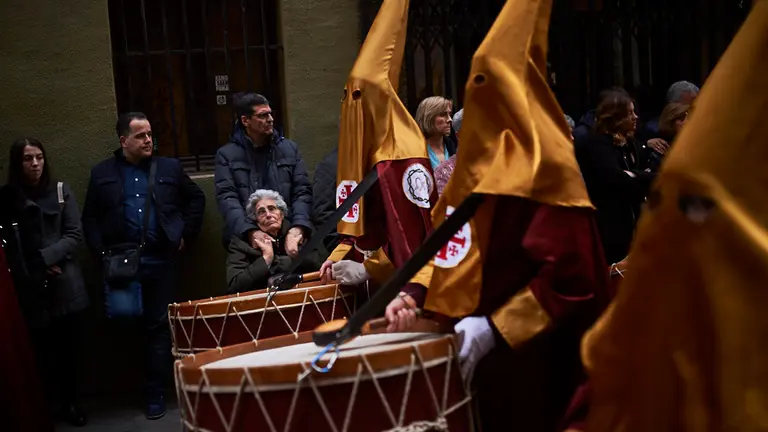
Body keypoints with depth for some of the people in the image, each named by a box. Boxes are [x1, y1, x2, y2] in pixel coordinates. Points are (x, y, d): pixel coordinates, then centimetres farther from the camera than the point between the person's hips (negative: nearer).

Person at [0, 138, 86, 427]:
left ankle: (69, 402, 22)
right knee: (44, 350, -2)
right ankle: (51, 406, 11)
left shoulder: (61, 191, 3)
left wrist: (45, 258, -13)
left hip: (64, 284, 1)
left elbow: (74, 235, -1)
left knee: (69, 347, 6)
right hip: (30, 288, -1)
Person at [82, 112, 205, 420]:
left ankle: (156, 393, 15)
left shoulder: (170, 168, 8)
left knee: (158, 325, 5)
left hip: (160, 259, 1)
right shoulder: (102, 173, 6)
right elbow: (90, 218, 7)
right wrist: (101, 253, -4)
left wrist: (185, 234, 7)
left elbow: (196, 199, 16)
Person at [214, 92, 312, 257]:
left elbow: (302, 191, 7)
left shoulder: (290, 148, 14)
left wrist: (298, 228, -11)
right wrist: (250, 231, -18)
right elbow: (226, 197, -2)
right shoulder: (226, 154, 7)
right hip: (245, 240, -2)